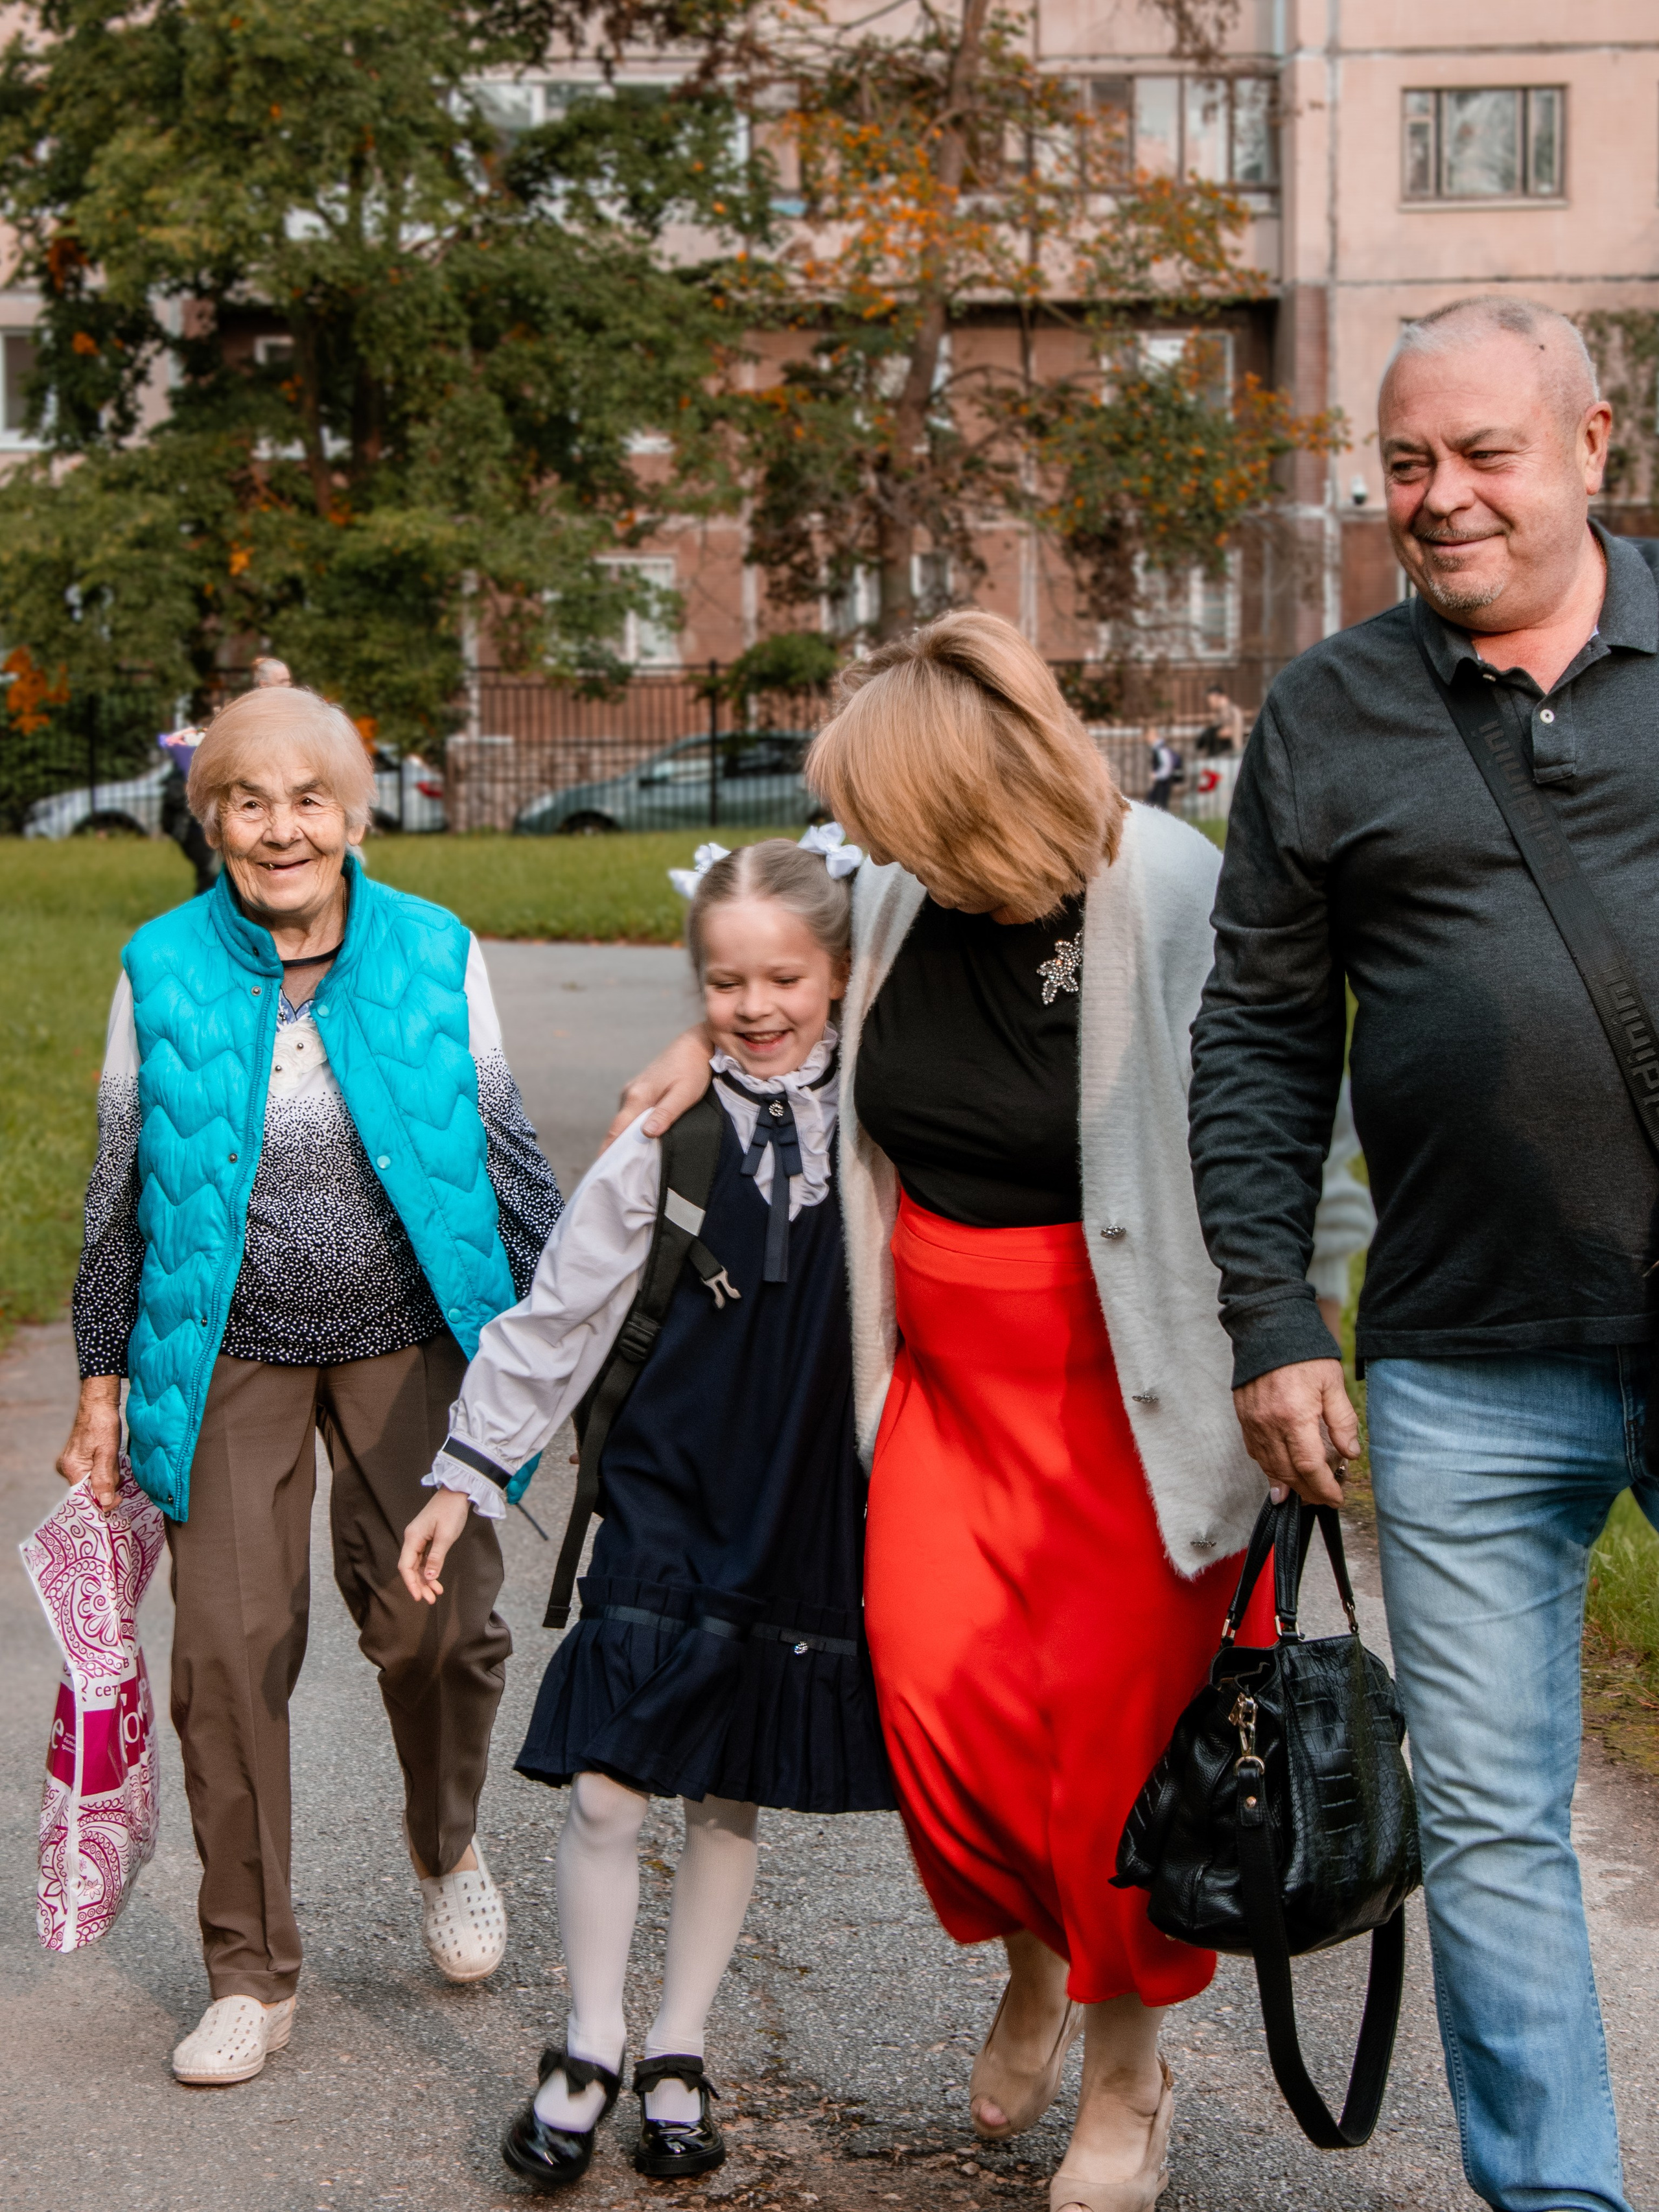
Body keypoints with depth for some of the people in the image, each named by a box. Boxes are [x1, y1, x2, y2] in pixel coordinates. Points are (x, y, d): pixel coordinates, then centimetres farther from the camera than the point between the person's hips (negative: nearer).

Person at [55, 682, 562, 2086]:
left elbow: (505, 1154, 4)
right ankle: (252, 1973, 12)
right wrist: (106, 1381, 5)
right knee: (231, 1643, -4)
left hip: (408, 1337, 0)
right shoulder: (165, 972, -3)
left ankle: (448, 1847, 29)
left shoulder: (435, 956, -4)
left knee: (435, 1618, -6)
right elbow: (123, 1191, 4)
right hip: (230, 1352, 0)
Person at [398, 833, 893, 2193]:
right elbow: (554, 1319, -1)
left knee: (735, 1796, 11)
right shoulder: (672, 1137, -6)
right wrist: (468, 1474, -1)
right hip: (671, 1505, -1)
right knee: (606, 1791, -4)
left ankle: (679, 2055, 28)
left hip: (814, 1518, 1)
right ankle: (589, 2052, 18)